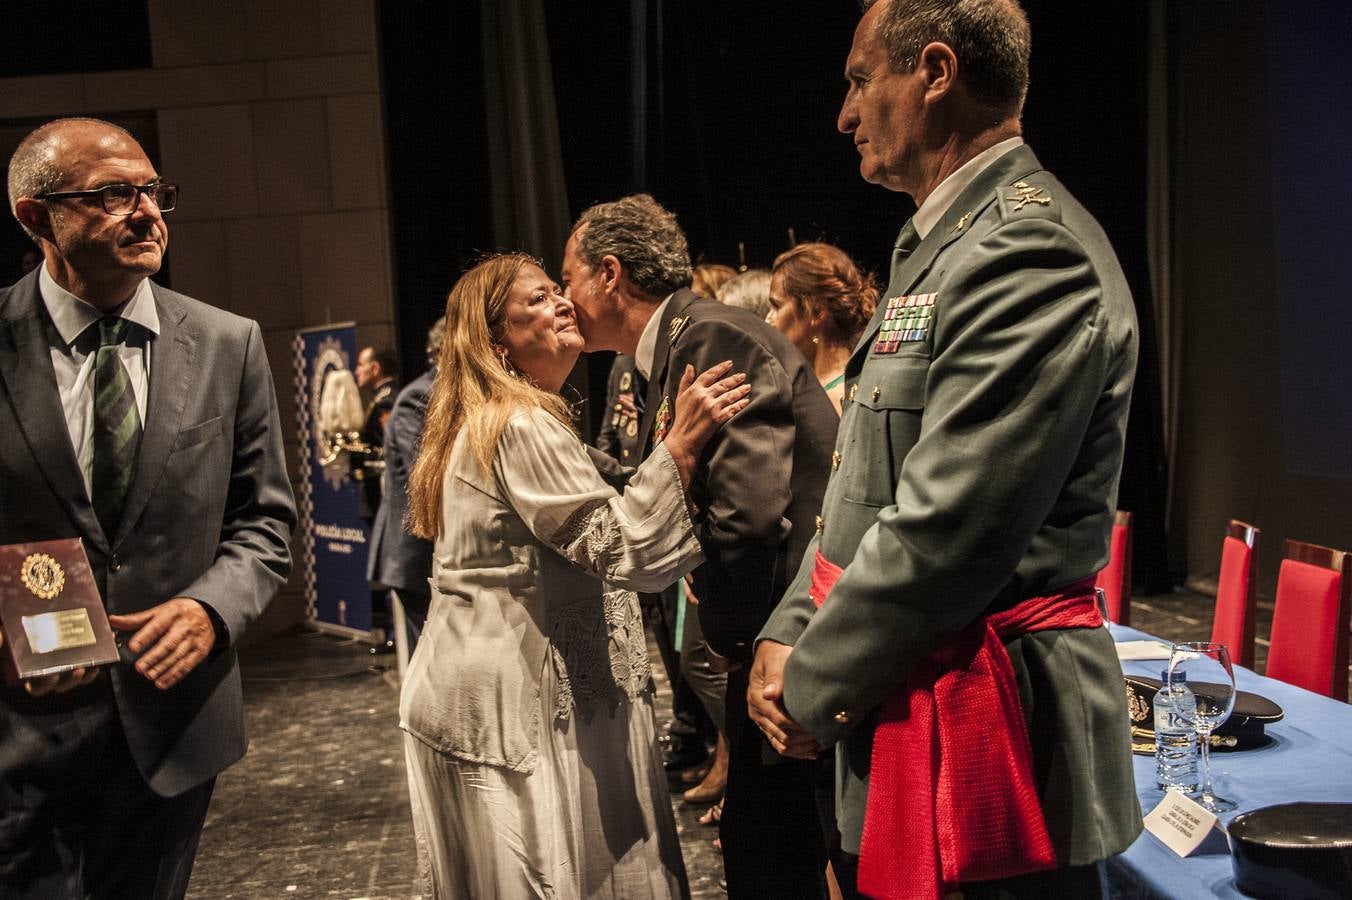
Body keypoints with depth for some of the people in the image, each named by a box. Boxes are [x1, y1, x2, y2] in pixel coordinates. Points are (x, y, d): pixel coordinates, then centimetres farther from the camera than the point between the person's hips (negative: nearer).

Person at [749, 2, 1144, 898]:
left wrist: (810, 691, -12)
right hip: (901, 720, 9)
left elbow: (942, 536, -24)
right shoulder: (939, 248, 15)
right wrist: (787, 635, 5)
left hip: (985, 752, -9)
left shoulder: (1029, 256, -19)